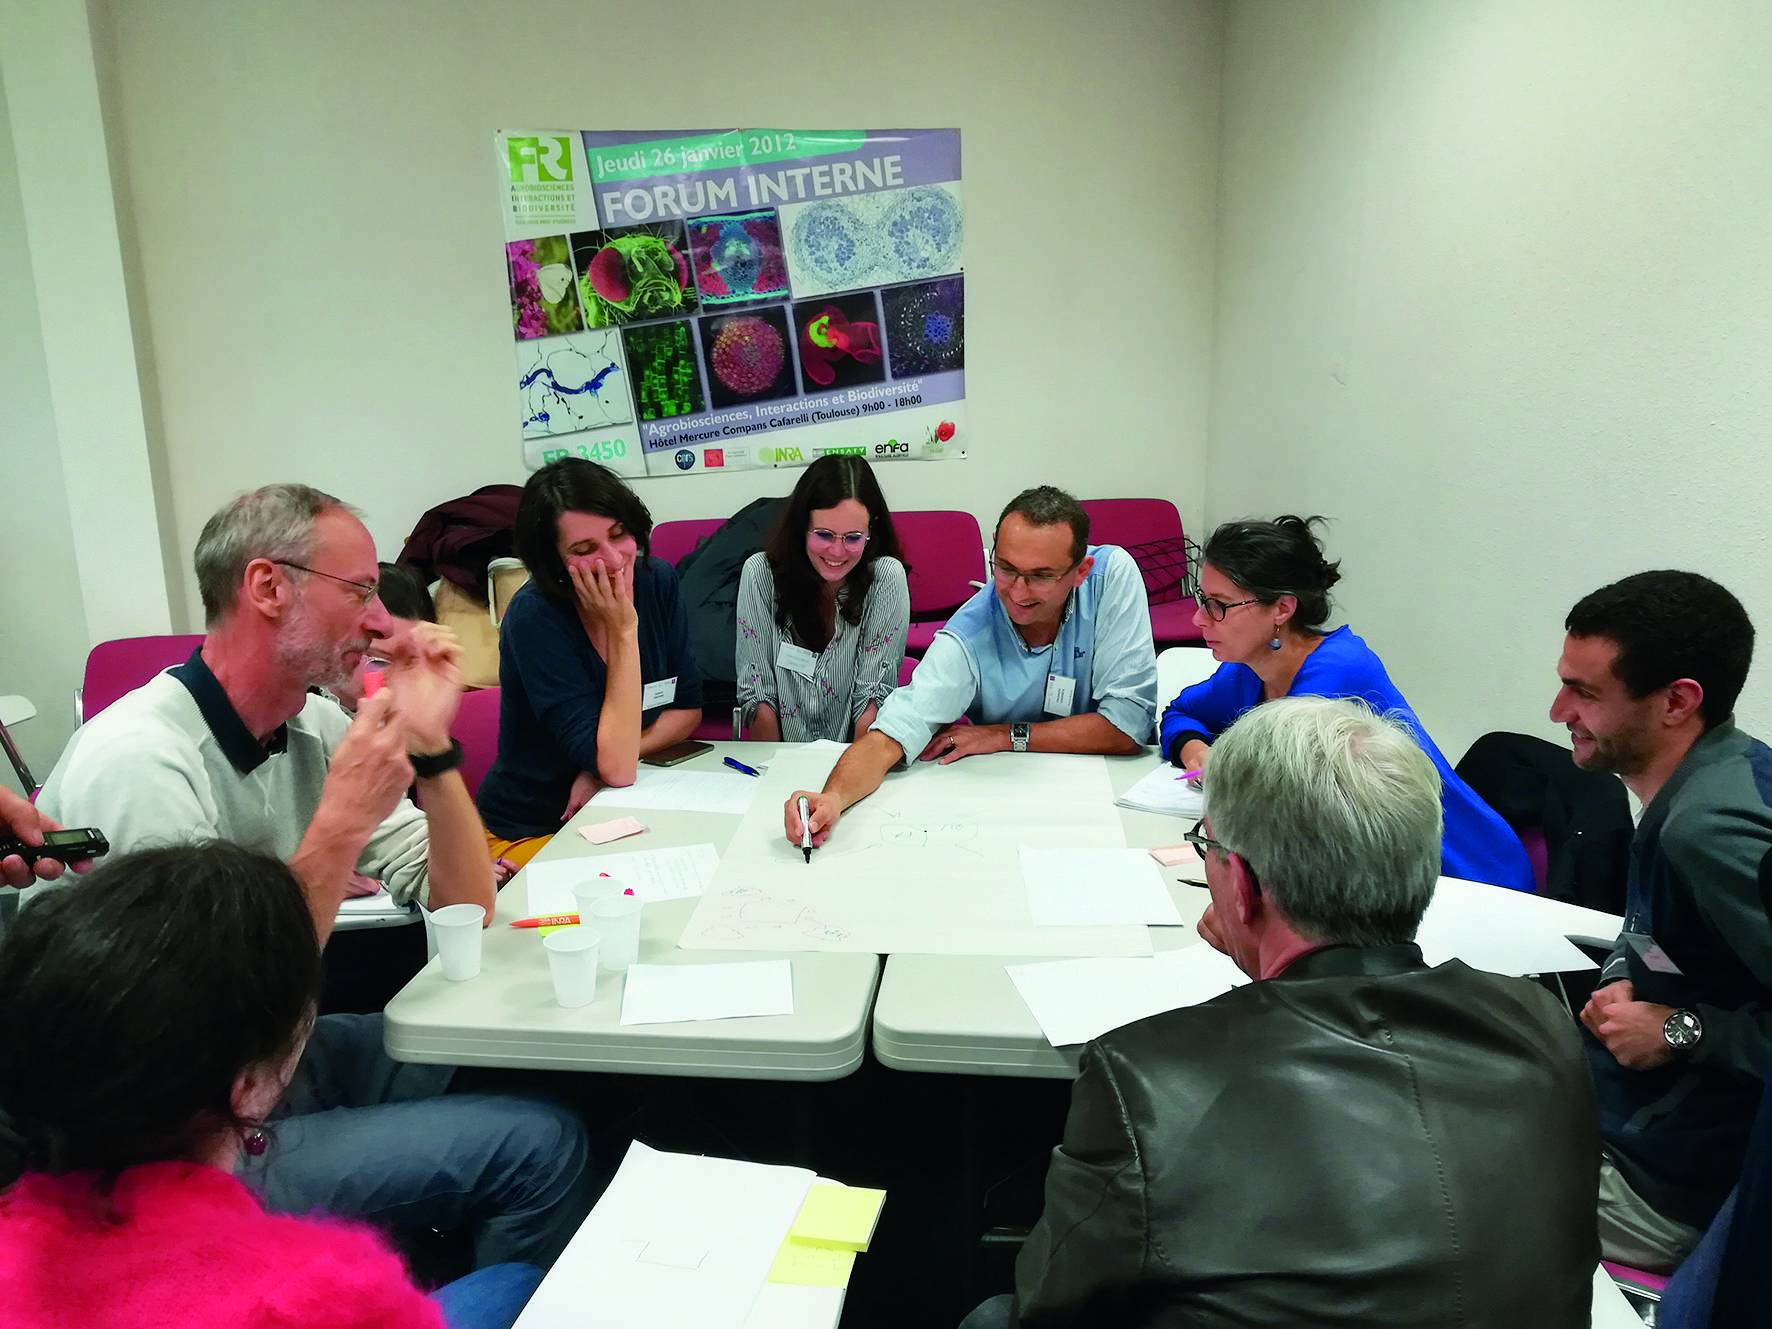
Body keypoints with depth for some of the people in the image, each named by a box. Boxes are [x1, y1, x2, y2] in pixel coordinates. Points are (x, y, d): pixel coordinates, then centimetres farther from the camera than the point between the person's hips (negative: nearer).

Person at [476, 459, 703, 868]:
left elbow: (687, 709, 3)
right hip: (530, 835, -6)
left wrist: (609, 761, -14)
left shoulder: (657, 581, -4)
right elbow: (617, 768, -26)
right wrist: (623, 631, -25)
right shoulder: (534, 617, -22)